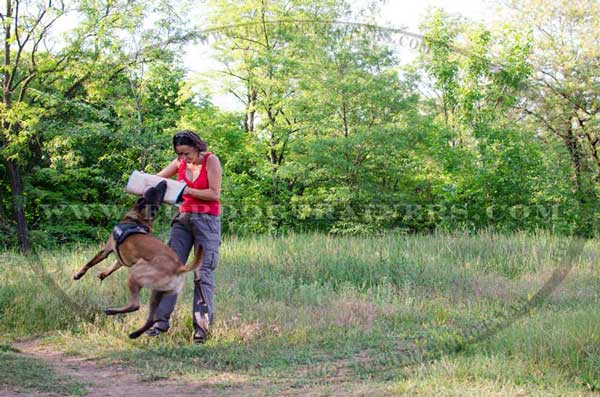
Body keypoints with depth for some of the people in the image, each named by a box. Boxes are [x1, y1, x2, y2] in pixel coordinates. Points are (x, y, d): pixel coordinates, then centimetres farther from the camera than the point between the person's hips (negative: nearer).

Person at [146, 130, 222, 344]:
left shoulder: (211, 161, -7)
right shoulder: (180, 163, 7)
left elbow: (214, 194, -11)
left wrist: (187, 191, -19)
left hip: (207, 219, -5)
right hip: (183, 217, 5)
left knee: (203, 272, -8)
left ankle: (201, 326, -7)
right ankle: (161, 320, 0)